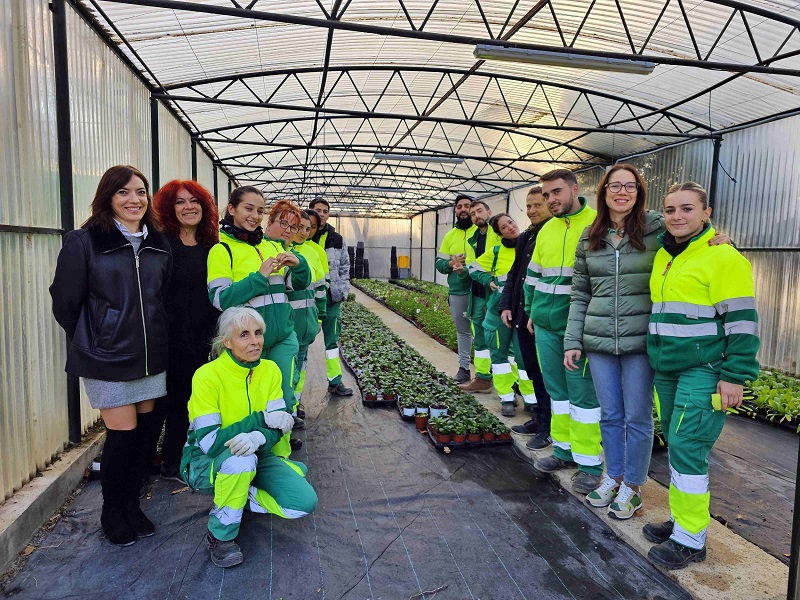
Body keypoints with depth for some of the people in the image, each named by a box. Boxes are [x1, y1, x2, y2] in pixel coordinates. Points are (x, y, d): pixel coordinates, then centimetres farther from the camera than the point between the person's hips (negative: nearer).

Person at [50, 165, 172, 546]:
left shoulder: (159, 245, 6)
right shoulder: (83, 242, -8)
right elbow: (65, 303, -3)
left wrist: (152, 338, 10)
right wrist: (92, 342, 6)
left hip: (151, 356, 5)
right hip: (108, 358, -4)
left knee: (144, 431, 10)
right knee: (123, 434, 1)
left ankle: (132, 505, 30)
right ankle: (112, 513, 25)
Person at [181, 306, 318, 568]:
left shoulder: (270, 370, -6)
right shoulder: (207, 375, -21)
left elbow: (278, 425, -11)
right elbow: (209, 443, -24)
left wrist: (258, 438, -34)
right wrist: (261, 420, -27)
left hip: (255, 457, 4)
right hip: (206, 462, -4)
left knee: (305, 502, -14)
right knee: (240, 458, -39)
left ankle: (237, 498, 8)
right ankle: (220, 534, -13)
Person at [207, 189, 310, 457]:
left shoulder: (273, 246, 10)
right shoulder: (222, 250, -4)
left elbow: (299, 284, 13)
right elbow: (220, 298, -14)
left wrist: (298, 263, -8)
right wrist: (260, 276, -20)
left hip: (283, 335, 4)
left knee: (283, 400, 9)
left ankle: (280, 457, 27)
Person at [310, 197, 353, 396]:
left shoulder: (337, 240, 8)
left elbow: (345, 267, 15)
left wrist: (343, 291, 4)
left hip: (331, 298, 4)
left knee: (332, 340, 10)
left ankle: (335, 382, 17)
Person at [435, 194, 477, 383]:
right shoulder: (450, 235, 12)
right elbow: (439, 263, 10)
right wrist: (452, 263, -12)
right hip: (456, 292, 5)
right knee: (462, 331, 14)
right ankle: (464, 367, 25)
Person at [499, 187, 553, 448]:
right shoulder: (524, 238, 14)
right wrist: (506, 306, 10)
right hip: (522, 318, 8)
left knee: (545, 375, 2)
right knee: (533, 372, 17)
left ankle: (547, 428, 16)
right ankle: (539, 419, 31)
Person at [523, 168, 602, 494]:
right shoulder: (546, 230, 13)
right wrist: (531, 311, 18)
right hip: (546, 326, 6)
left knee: (583, 394, 1)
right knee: (557, 390, 14)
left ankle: (589, 463, 14)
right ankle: (564, 449, 28)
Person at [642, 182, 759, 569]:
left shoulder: (723, 257, -10)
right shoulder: (663, 256, 12)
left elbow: (742, 321, -13)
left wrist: (734, 376, -15)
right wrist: (656, 359, 20)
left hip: (704, 371, -7)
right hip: (667, 369, 8)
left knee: (687, 447, -6)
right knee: (677, 444, 14)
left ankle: (691, 539, 9)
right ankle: (682, 519, 29)